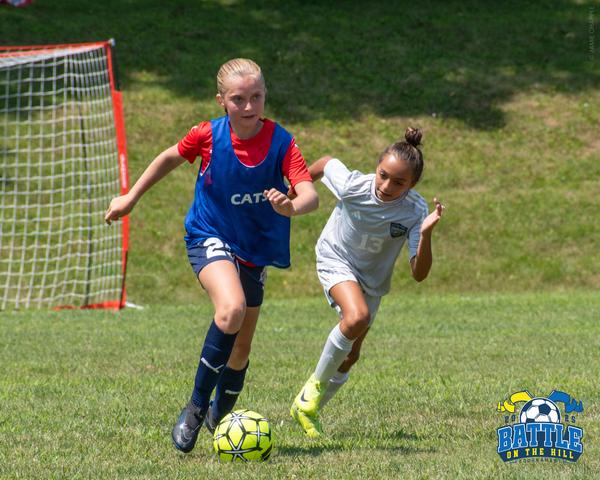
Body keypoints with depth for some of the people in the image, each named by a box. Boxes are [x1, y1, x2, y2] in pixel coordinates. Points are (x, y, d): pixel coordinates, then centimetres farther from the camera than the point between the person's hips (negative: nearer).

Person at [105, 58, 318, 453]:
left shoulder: (281, 142, -18)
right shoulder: (208, 135, -16)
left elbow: (310, 194, -29)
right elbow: (170, 158, 5)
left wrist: (291, 207, -52)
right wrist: (131, 198, 10)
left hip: (255, 249, 3)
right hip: (210, 238, -3)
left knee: (241, 348, 12)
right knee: (232, 309, -32)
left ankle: (219, 417, 40)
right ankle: (196, 409, -19)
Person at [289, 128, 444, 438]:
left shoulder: (415, 211, -27)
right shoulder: (352, 186, -30)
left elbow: (419, 274, -28)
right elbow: (327, 163, -6)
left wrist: (425, 234, -44)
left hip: (372, 279, 3)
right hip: (336, 259, -3)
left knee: (350, 356, 10)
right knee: (357, 317, -33)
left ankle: (307, 408, 32)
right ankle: (317, 383, -12)